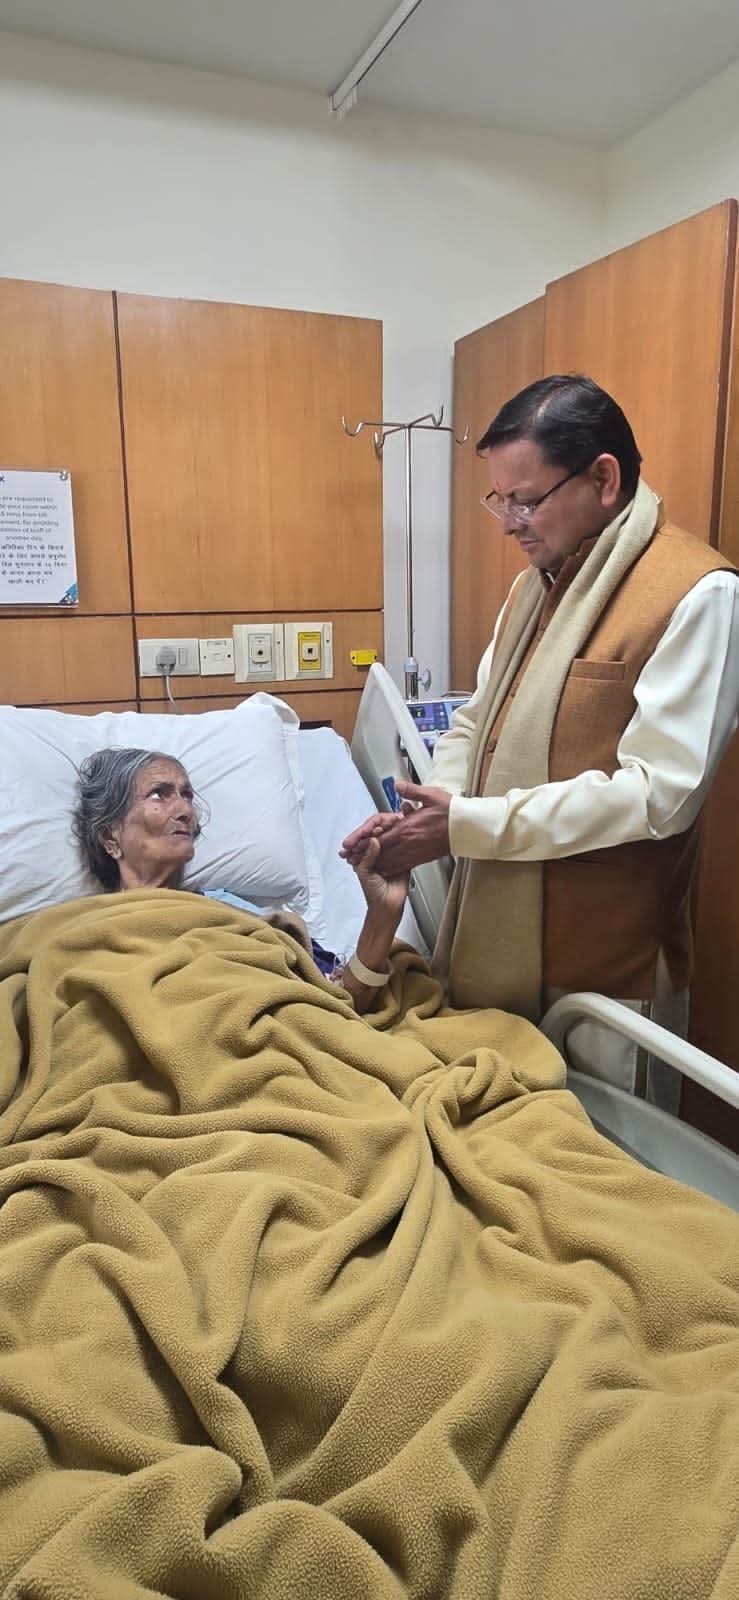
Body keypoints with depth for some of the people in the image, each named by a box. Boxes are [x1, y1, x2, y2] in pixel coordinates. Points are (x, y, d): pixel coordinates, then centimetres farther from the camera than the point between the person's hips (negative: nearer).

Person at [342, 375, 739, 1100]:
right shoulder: (537, 579, 11)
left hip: (598, 968, -7)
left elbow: (659, 792, -21)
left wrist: (467, 825, -20)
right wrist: (420, 812, -4)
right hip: (494, 940, 7)